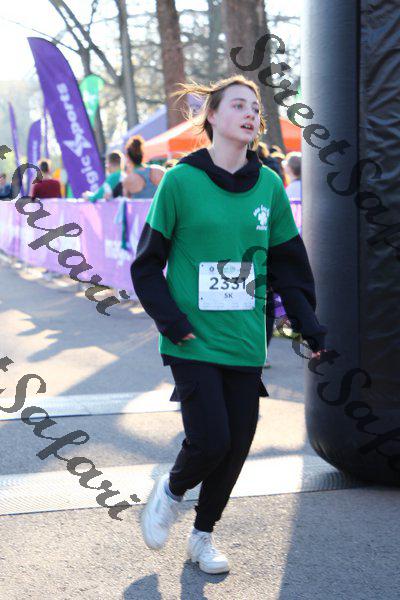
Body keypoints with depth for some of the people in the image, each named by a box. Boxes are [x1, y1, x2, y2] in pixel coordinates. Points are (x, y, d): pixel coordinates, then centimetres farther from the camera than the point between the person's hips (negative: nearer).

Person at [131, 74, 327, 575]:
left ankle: (203, 534, 29)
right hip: (195, 342, -4)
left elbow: (290, 265, 11)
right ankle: (170, 492, 22)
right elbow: (147, 265, -2)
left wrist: (311, 329, 4)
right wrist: (172, 323, -11)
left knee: (237, 444, 7)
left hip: (246, 343, 4)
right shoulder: (181, 181, -7)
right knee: (210, 440, -11)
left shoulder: (268, 185, 4)